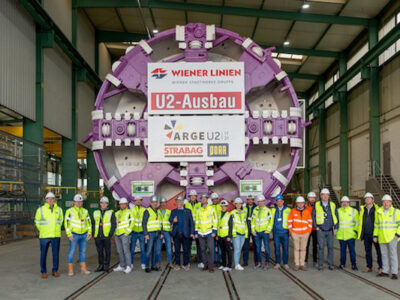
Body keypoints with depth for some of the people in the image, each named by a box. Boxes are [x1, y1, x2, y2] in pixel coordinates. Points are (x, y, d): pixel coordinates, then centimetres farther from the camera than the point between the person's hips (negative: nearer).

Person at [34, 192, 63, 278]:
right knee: (43, 254, 1)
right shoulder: (41, 209, -2)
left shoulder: (59, 209, 5)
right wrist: (42, 231, 8)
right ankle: (43, 272, 12)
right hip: (44, 236, -2)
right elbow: (37, 222, 8)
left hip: (56, 236, 2)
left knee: (56, 254, 5)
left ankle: (55, 271, 17)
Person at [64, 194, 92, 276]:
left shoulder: (85, 211, 9)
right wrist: (69, 234, -14)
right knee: (71, 252, -4)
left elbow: (89, 222, 12)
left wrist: (89, 233, 4)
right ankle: (70, 270, 1)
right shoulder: (70, 211, -5)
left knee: (83, 251, 8)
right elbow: (66, 223, -8)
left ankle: (83, 269, 14)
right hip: (74, 235, -4)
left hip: (83, 235, 4)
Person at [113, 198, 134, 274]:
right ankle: (121, 266, 18)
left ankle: (129, 267, -8)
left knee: (126, 250, -11)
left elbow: (132, 222, -7)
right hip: (117, 234, 7)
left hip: (125, 234, -7)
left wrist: (128, 231, -14)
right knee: (120, 251, 10)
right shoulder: (117, 213, 19)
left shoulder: (129, 212, 0)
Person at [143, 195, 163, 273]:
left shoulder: (158, 211, 16)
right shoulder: (147, 211, -3)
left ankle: (153, 266, 13)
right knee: (149, 250, -8)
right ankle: (147, 267, -5)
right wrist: (146, 234, -13)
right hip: (150, 233, -6)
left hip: (158, 233, 6)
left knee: (155, 250, 7)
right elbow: (144, 223, -7)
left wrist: (161, 233, 11)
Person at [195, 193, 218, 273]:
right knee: (202, 250, 7)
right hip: (200, 233, 3)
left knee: (211, 249, -8)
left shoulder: (211, 209, -1)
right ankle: (205, 264, 17)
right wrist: (196, 232, 8)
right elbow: (196, 222, 14)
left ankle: (211, 266, -4)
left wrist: (214, 231, -7)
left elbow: (215, 220, -1)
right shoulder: (199, 210, 9)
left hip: (209, 233, -3)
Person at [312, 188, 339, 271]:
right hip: (320, 230, -2)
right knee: (321, 247, -2)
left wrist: (336, 228, 4)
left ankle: (330, 264, 11)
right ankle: (320, 264, 4)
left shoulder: (332, 205, 8)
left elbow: (336, 217, 11)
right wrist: (316, 227, -1)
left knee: (330, 247, 3)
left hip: (330, 230, 2)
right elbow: (313, 216, 5)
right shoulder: (317, 205, 2)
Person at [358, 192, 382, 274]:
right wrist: (360, 233, 12)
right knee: (368, 251, 10)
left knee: (379, 251, 1)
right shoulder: (362, 209, 8)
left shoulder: (377, 209, -4)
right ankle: (369, 267, 19)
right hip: (366, 234, 4)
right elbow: (360, 221, 15)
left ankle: (380, 267, 8)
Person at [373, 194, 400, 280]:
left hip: (392, 237, -5)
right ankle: (385, 272, 16)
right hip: (382, 237, 5)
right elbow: (376, 225, 14)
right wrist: (375, 236, 8)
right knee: (384, 254, 8)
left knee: (393, 254, -6)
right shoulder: (379, 212, 9)